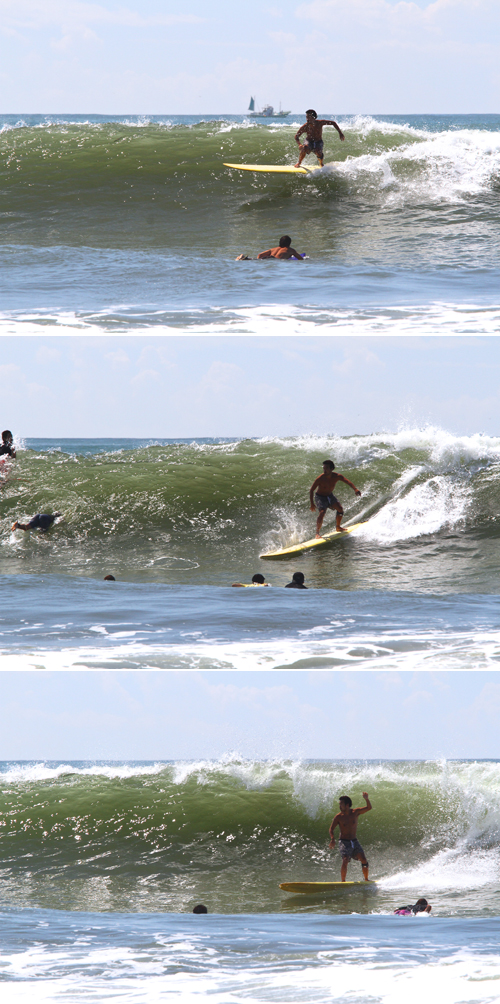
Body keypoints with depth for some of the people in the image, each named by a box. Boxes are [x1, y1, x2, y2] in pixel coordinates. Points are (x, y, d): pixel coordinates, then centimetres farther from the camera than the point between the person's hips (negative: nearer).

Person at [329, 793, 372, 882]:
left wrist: (366, 799, -23)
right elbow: (332, 829, 0)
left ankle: (366, 879, 10)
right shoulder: (338, 817, -5)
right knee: (345, 860, -22)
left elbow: (368, 808, -4)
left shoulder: (355, 812, 0)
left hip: (354, 841, 3)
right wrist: (332, 839, -18)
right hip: (344, 842, -3)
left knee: (364, 860, -6)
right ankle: (343, 881, -16)